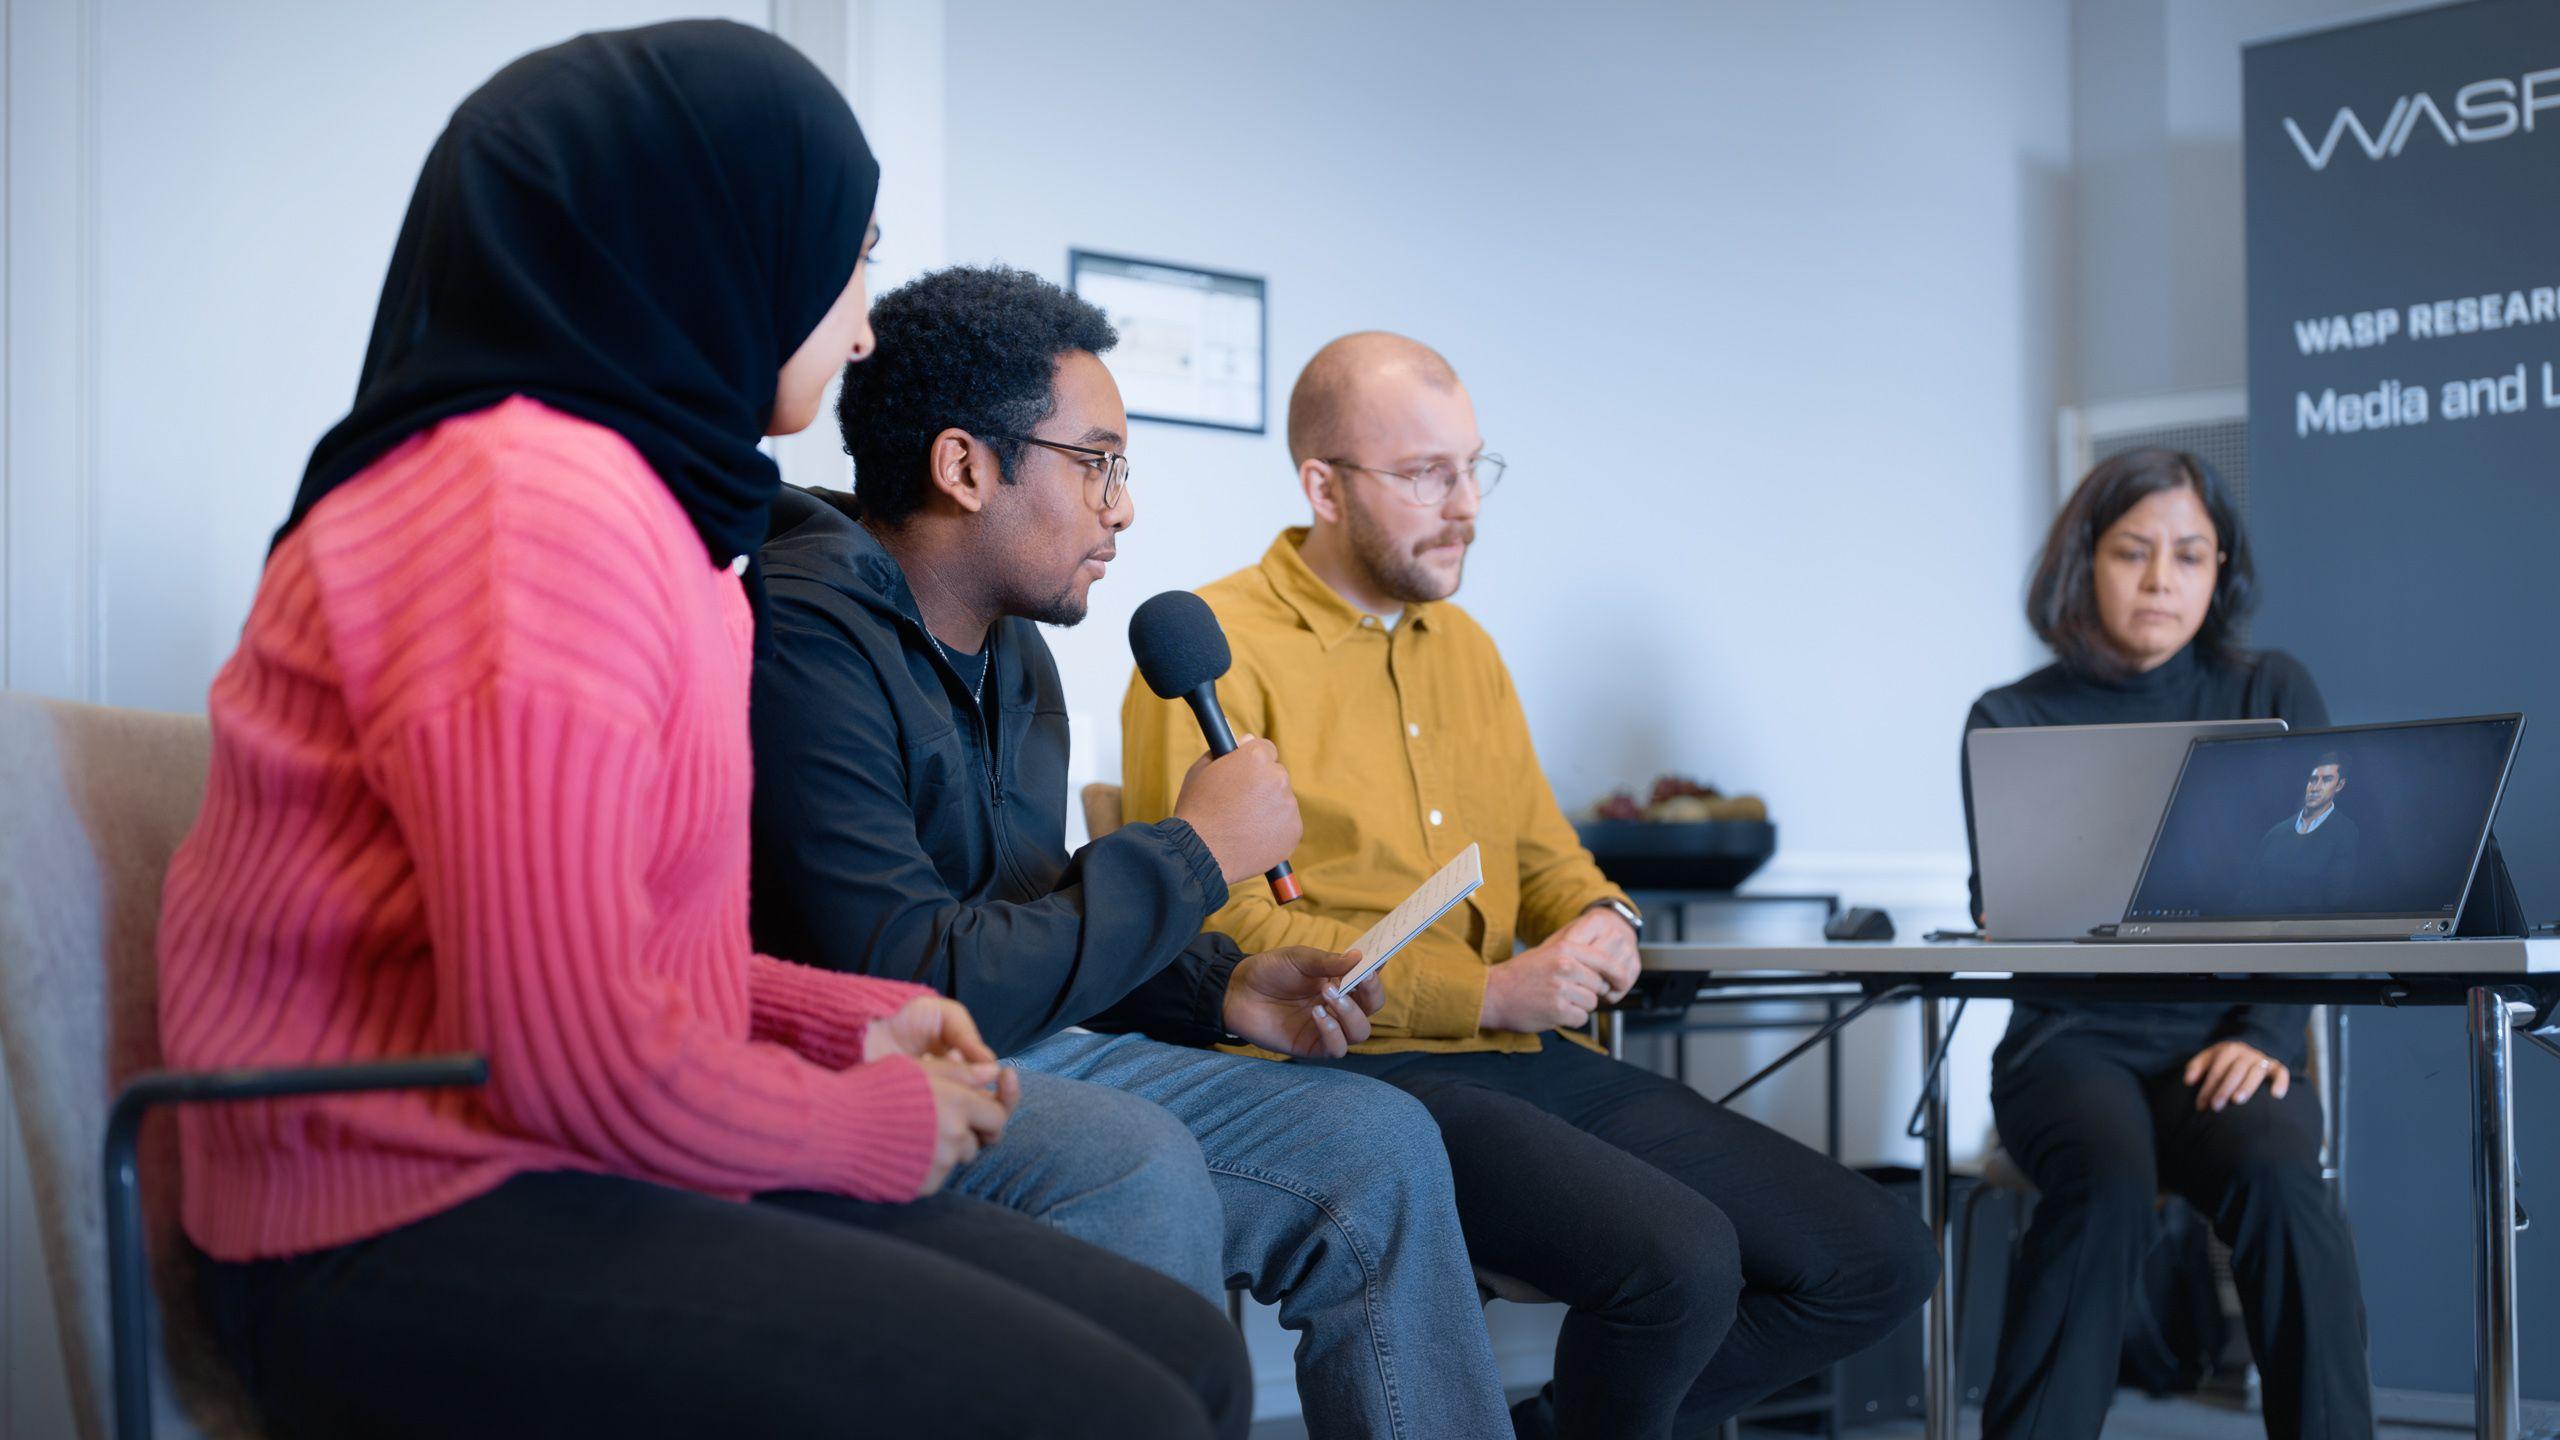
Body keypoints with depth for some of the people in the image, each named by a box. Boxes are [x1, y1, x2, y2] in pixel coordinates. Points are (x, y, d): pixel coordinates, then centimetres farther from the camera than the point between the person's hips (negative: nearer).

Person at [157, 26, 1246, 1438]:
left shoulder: (647, 506, 18)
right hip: (416, 1241, -10)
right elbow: (574, 1053, -22)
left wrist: (851, 1022, 11)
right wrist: (882, 1126, -6)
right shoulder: (534, 499, -16)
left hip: (583, 1179, 10)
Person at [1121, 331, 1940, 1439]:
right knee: (1680, 1257, -31)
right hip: (1360, 1070, -8)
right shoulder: (1216, 649, -5)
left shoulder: (1463, 644, 21)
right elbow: (1221, 925, -14)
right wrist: (1488, 991, -15)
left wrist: (1597, 919, 4)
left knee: (1880, 1262, -1)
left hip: (1524, 1057, 8)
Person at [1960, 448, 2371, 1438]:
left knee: (2275, 1173, -33)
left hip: (2225, 1038, 1)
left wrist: (2265, 1038, -13)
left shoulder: (2274, 696, 11)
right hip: (2077, 1038, -1)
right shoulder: (2013, 721, 9)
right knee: (2104, 1178, -34)